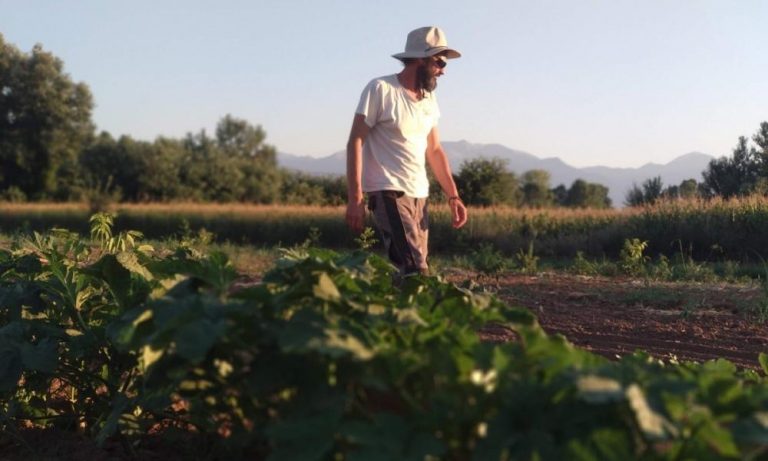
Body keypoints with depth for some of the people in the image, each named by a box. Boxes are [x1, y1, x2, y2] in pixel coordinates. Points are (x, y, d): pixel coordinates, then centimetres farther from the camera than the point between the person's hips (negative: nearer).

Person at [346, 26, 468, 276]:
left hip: (419, 197, 7)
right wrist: (355, 198, -16)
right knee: (416, 271, -19)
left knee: (412, 269, 4)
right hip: (388, 194, -7)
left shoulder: (429, 98, 14)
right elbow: (355, 143, -9)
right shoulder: (381, 90, -8)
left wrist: (453, 196, 10)